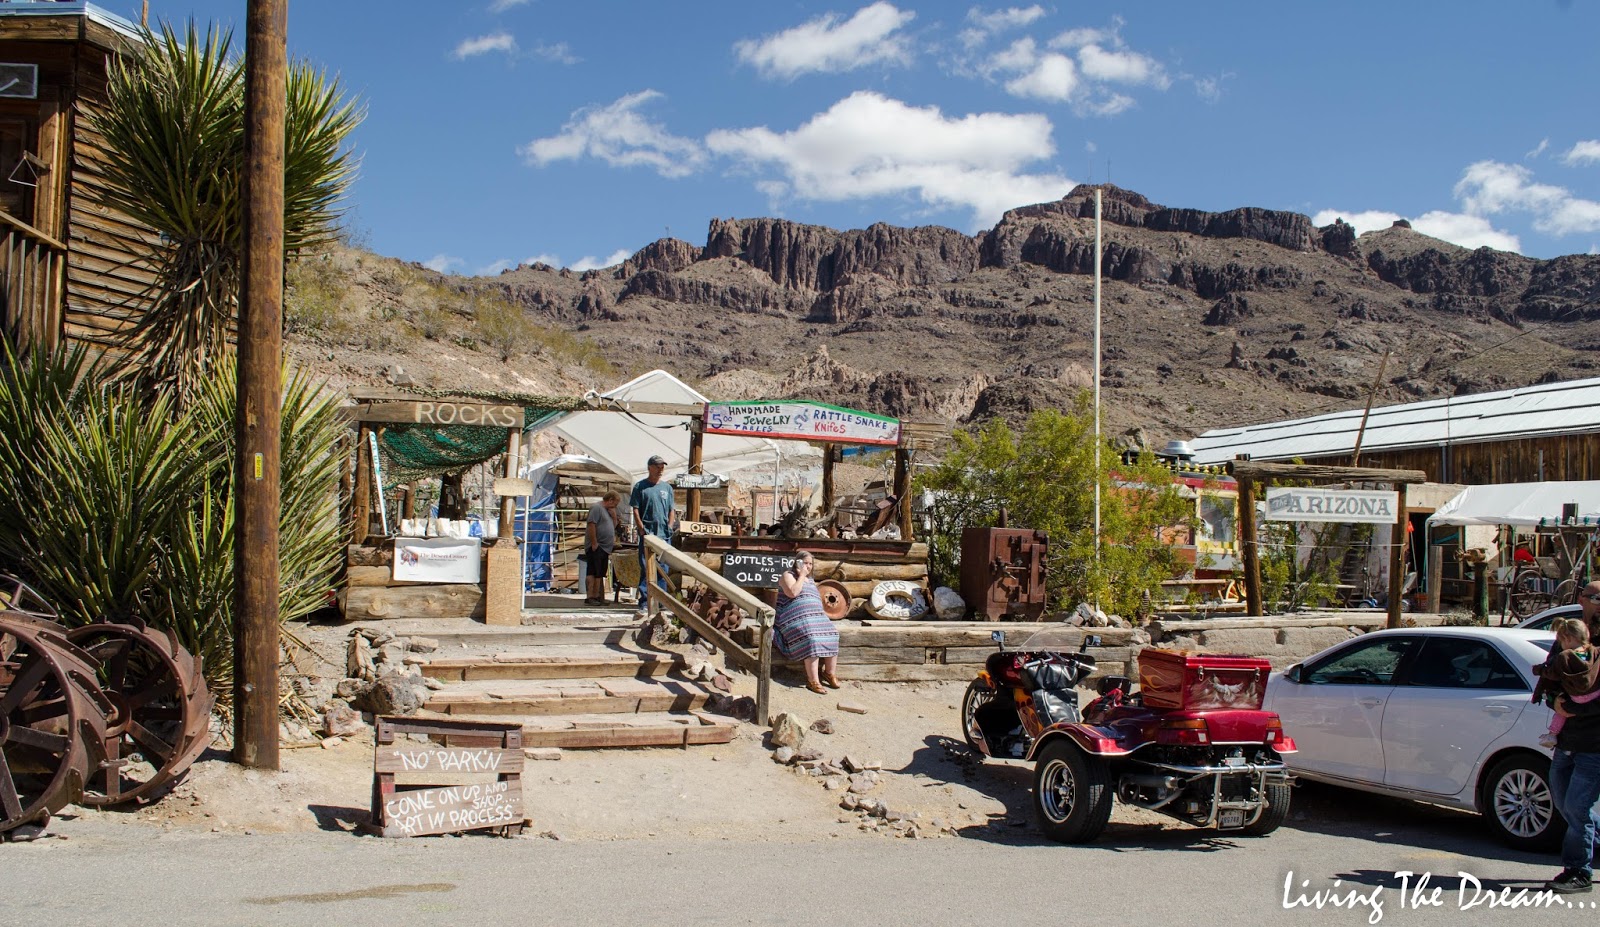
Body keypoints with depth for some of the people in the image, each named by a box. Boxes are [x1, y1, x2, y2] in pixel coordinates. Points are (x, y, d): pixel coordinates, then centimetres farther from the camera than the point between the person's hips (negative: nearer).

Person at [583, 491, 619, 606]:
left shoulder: (608, 510, 20)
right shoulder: (596, 507, -10)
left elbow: (614, 525, 23)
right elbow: (591, 525, -19)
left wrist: (613, 515, 5)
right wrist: (594, 543, -21)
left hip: (604, 548, 10)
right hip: (596, 548, -10)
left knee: (600, 574, 11)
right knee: (594, 573, -10)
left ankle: (599, 597, 15)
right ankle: (591, 597, -10)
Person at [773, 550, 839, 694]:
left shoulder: (810, 580, 26)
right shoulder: (788, 575, 4)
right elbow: (793, 592, -15)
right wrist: (802, 575, -7)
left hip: (816, 616, 7)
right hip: (796, 617, -7)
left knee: (831, 635, -19)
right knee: (811, 639, -32)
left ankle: (830, 673, -9)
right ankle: (813, 680, -33)